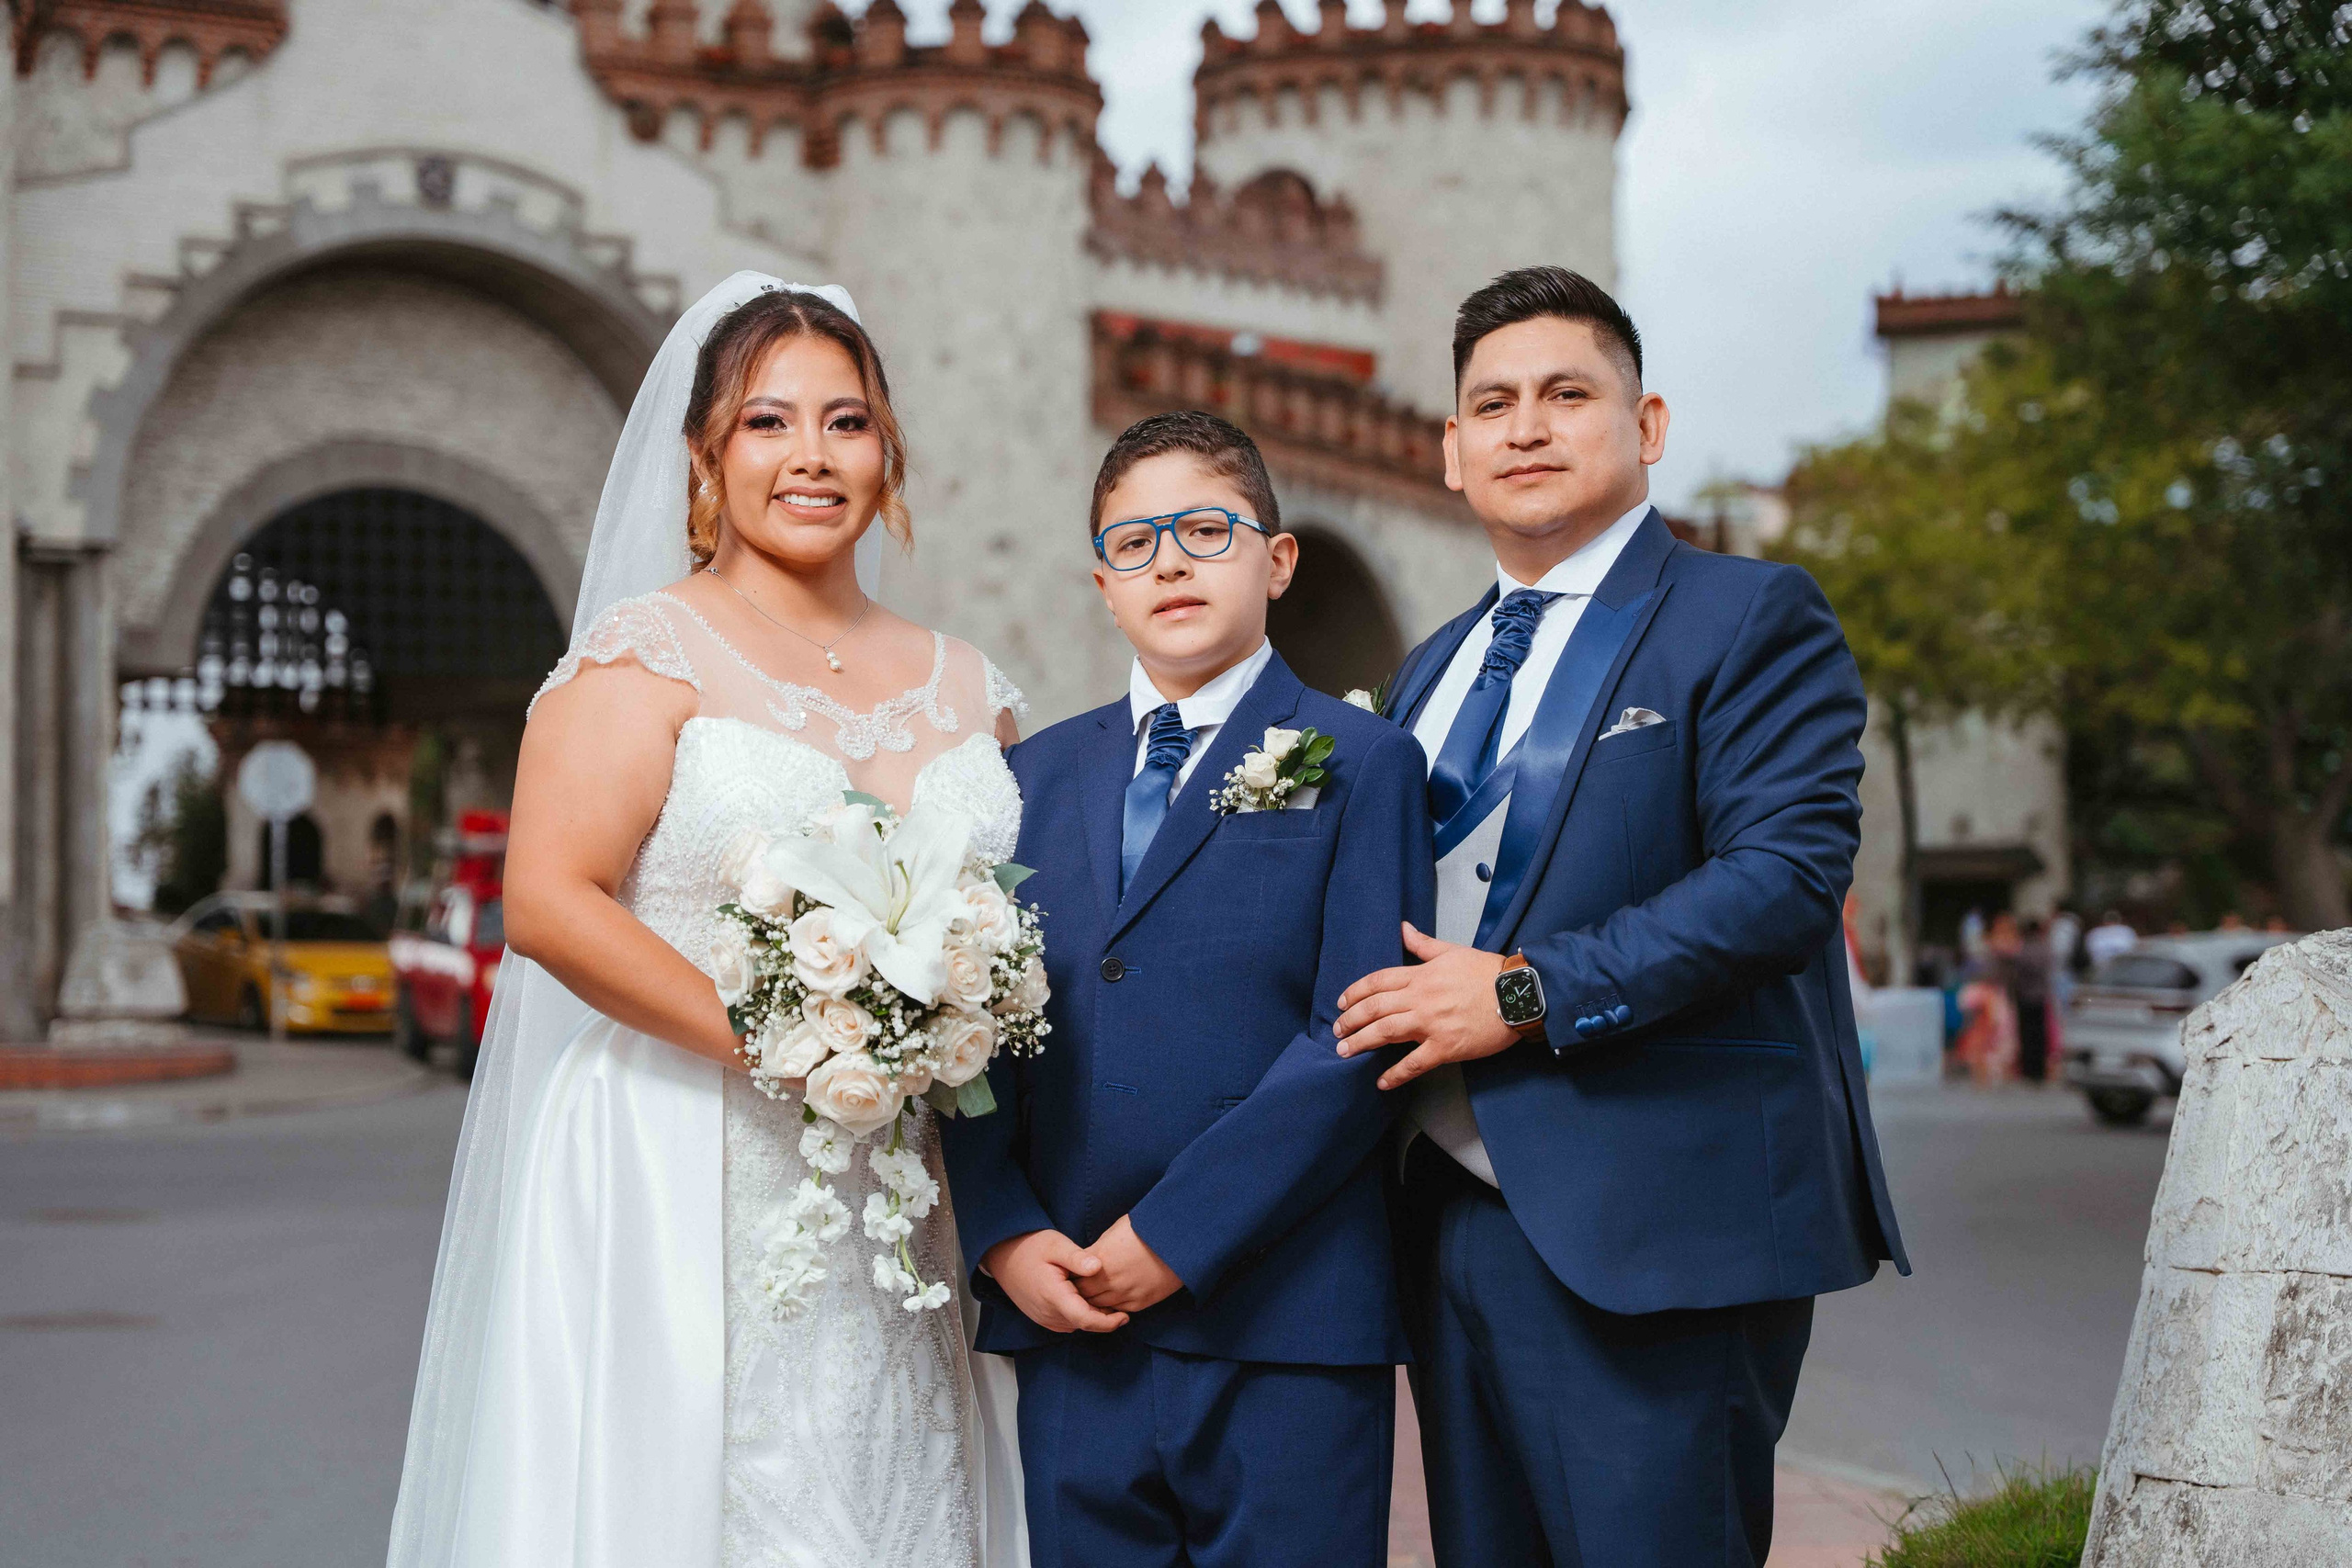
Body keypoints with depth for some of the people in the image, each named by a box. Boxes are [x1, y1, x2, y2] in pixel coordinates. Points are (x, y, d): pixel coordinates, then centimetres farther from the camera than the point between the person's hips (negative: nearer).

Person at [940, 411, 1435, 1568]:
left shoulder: (1359, 763, 0)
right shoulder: (1036, 774, 14)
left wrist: (1177, 1235, -13)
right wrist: (1003, 1234, -5)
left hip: (1284, 1335, -4)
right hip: (1068, 1328, 4)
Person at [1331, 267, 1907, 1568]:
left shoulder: (1751, 619, -3)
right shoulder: (1434, 669, 19)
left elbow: (1788, 867, -16)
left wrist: (1526, 993, -18)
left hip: (1654, 1227, -7)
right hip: (1455, 1213, 7)